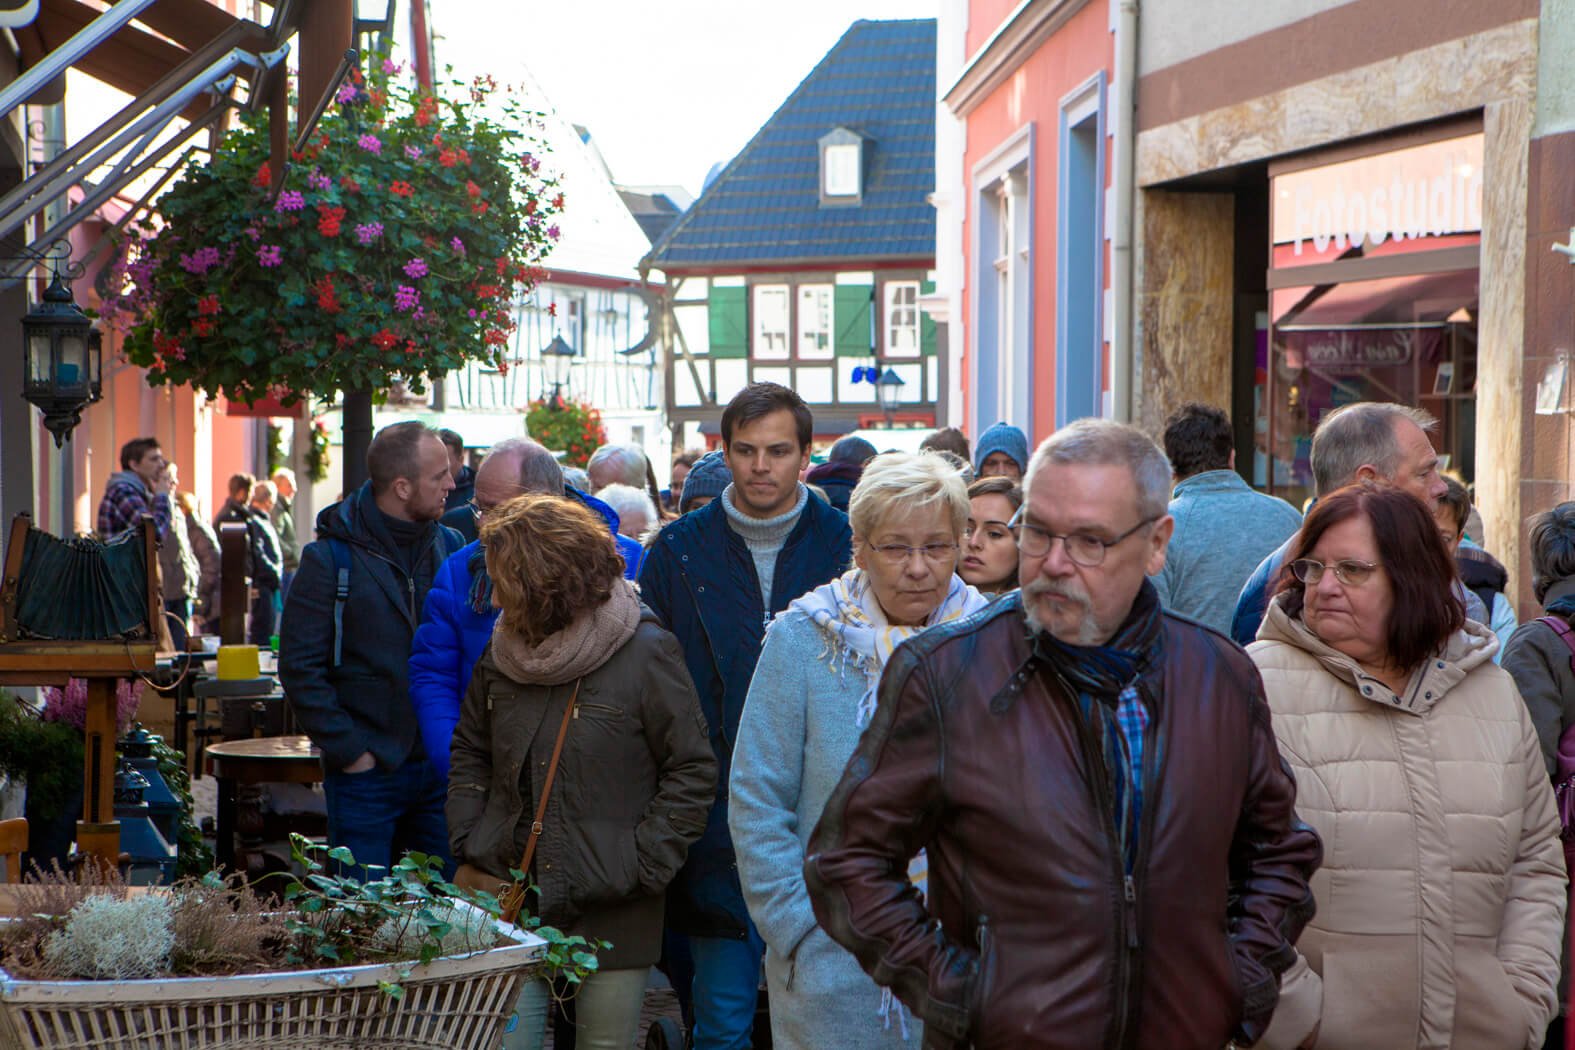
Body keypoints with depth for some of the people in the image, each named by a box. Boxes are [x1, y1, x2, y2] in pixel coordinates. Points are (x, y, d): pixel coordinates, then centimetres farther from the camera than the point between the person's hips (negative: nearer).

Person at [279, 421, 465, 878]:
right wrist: (349, 750, -12)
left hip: (439, 770, 4)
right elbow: (300, 668, -8)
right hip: (365, 772, -4)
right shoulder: (330, 559, -8)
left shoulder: (450, 547, 6)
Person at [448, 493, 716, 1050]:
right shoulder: (502, 652, 7)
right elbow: (469, 753, 21)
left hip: (611, 917, -4)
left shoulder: (646, 654, -10)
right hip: (509, 900, 4)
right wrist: (468, 848, 8)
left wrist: (642, 868, -11)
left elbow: (693, 771, -7)